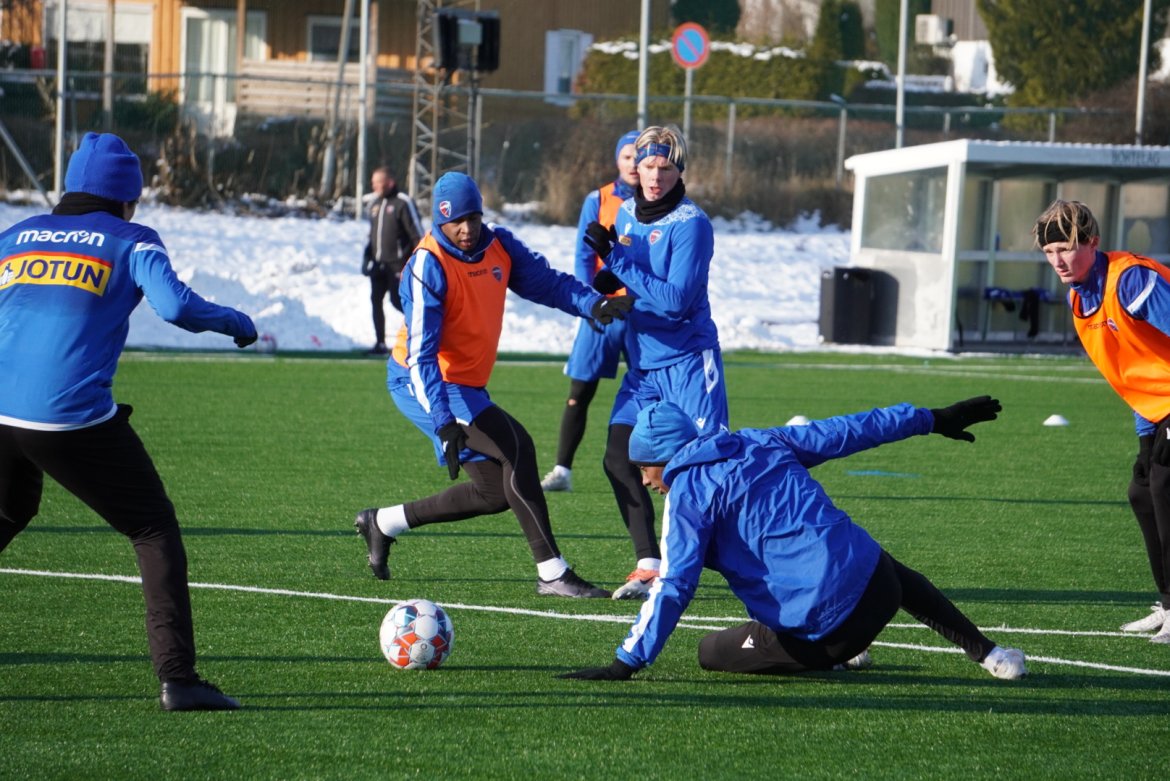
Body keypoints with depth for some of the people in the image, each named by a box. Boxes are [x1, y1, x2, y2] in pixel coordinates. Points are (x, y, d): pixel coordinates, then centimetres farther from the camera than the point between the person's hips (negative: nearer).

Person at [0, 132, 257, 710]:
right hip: (76, 420, -4)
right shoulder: (130, 241, 7)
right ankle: (176, 678, -2)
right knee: (155, 532, 9)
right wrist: (234, 322, 8)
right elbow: (176, 306, -9)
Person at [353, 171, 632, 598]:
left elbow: (545, 281, -5)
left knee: (497, 491, 9)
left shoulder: (499, 245, -1)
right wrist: (444, 422, -37)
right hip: (421, 382, -9)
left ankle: (383, 523, 24)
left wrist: (593, 304, -25)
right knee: (515, 447, -24)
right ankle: (551, 573, -21)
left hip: (466, 385, 9)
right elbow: (422, 353, -28)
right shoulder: (428, 266, -23)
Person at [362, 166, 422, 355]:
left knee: (397, 300, -11)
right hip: (379, 263, 7)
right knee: (376, 300, 2)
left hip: (397, 264, -7)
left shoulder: (403, 203, -9)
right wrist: (367, 257, 12)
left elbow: (417, 235, -11)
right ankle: (380, 343, 7)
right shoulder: (376, 204, 15)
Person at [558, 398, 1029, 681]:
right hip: (877, 586, 6)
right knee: (896, 575, 43)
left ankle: (833, 660, 4)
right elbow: (843, 433, 18)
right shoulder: (760, 443, 14)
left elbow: (674, 585, -11)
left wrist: (627, 664, -10)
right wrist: (930, 420, 28)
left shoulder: (687, 493, -3)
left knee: (711, 652, 16)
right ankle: (985, 653, 27)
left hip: (825, 627, -6)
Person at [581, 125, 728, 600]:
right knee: (619, 459, -2)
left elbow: (675, 301, -22)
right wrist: (608, 279, -3)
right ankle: (649, 566, 6)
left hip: (687, 361, -7)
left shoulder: (689, 224, -15)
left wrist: (618, 259, -23)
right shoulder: (626, 214, 8)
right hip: (642, 364, 7)